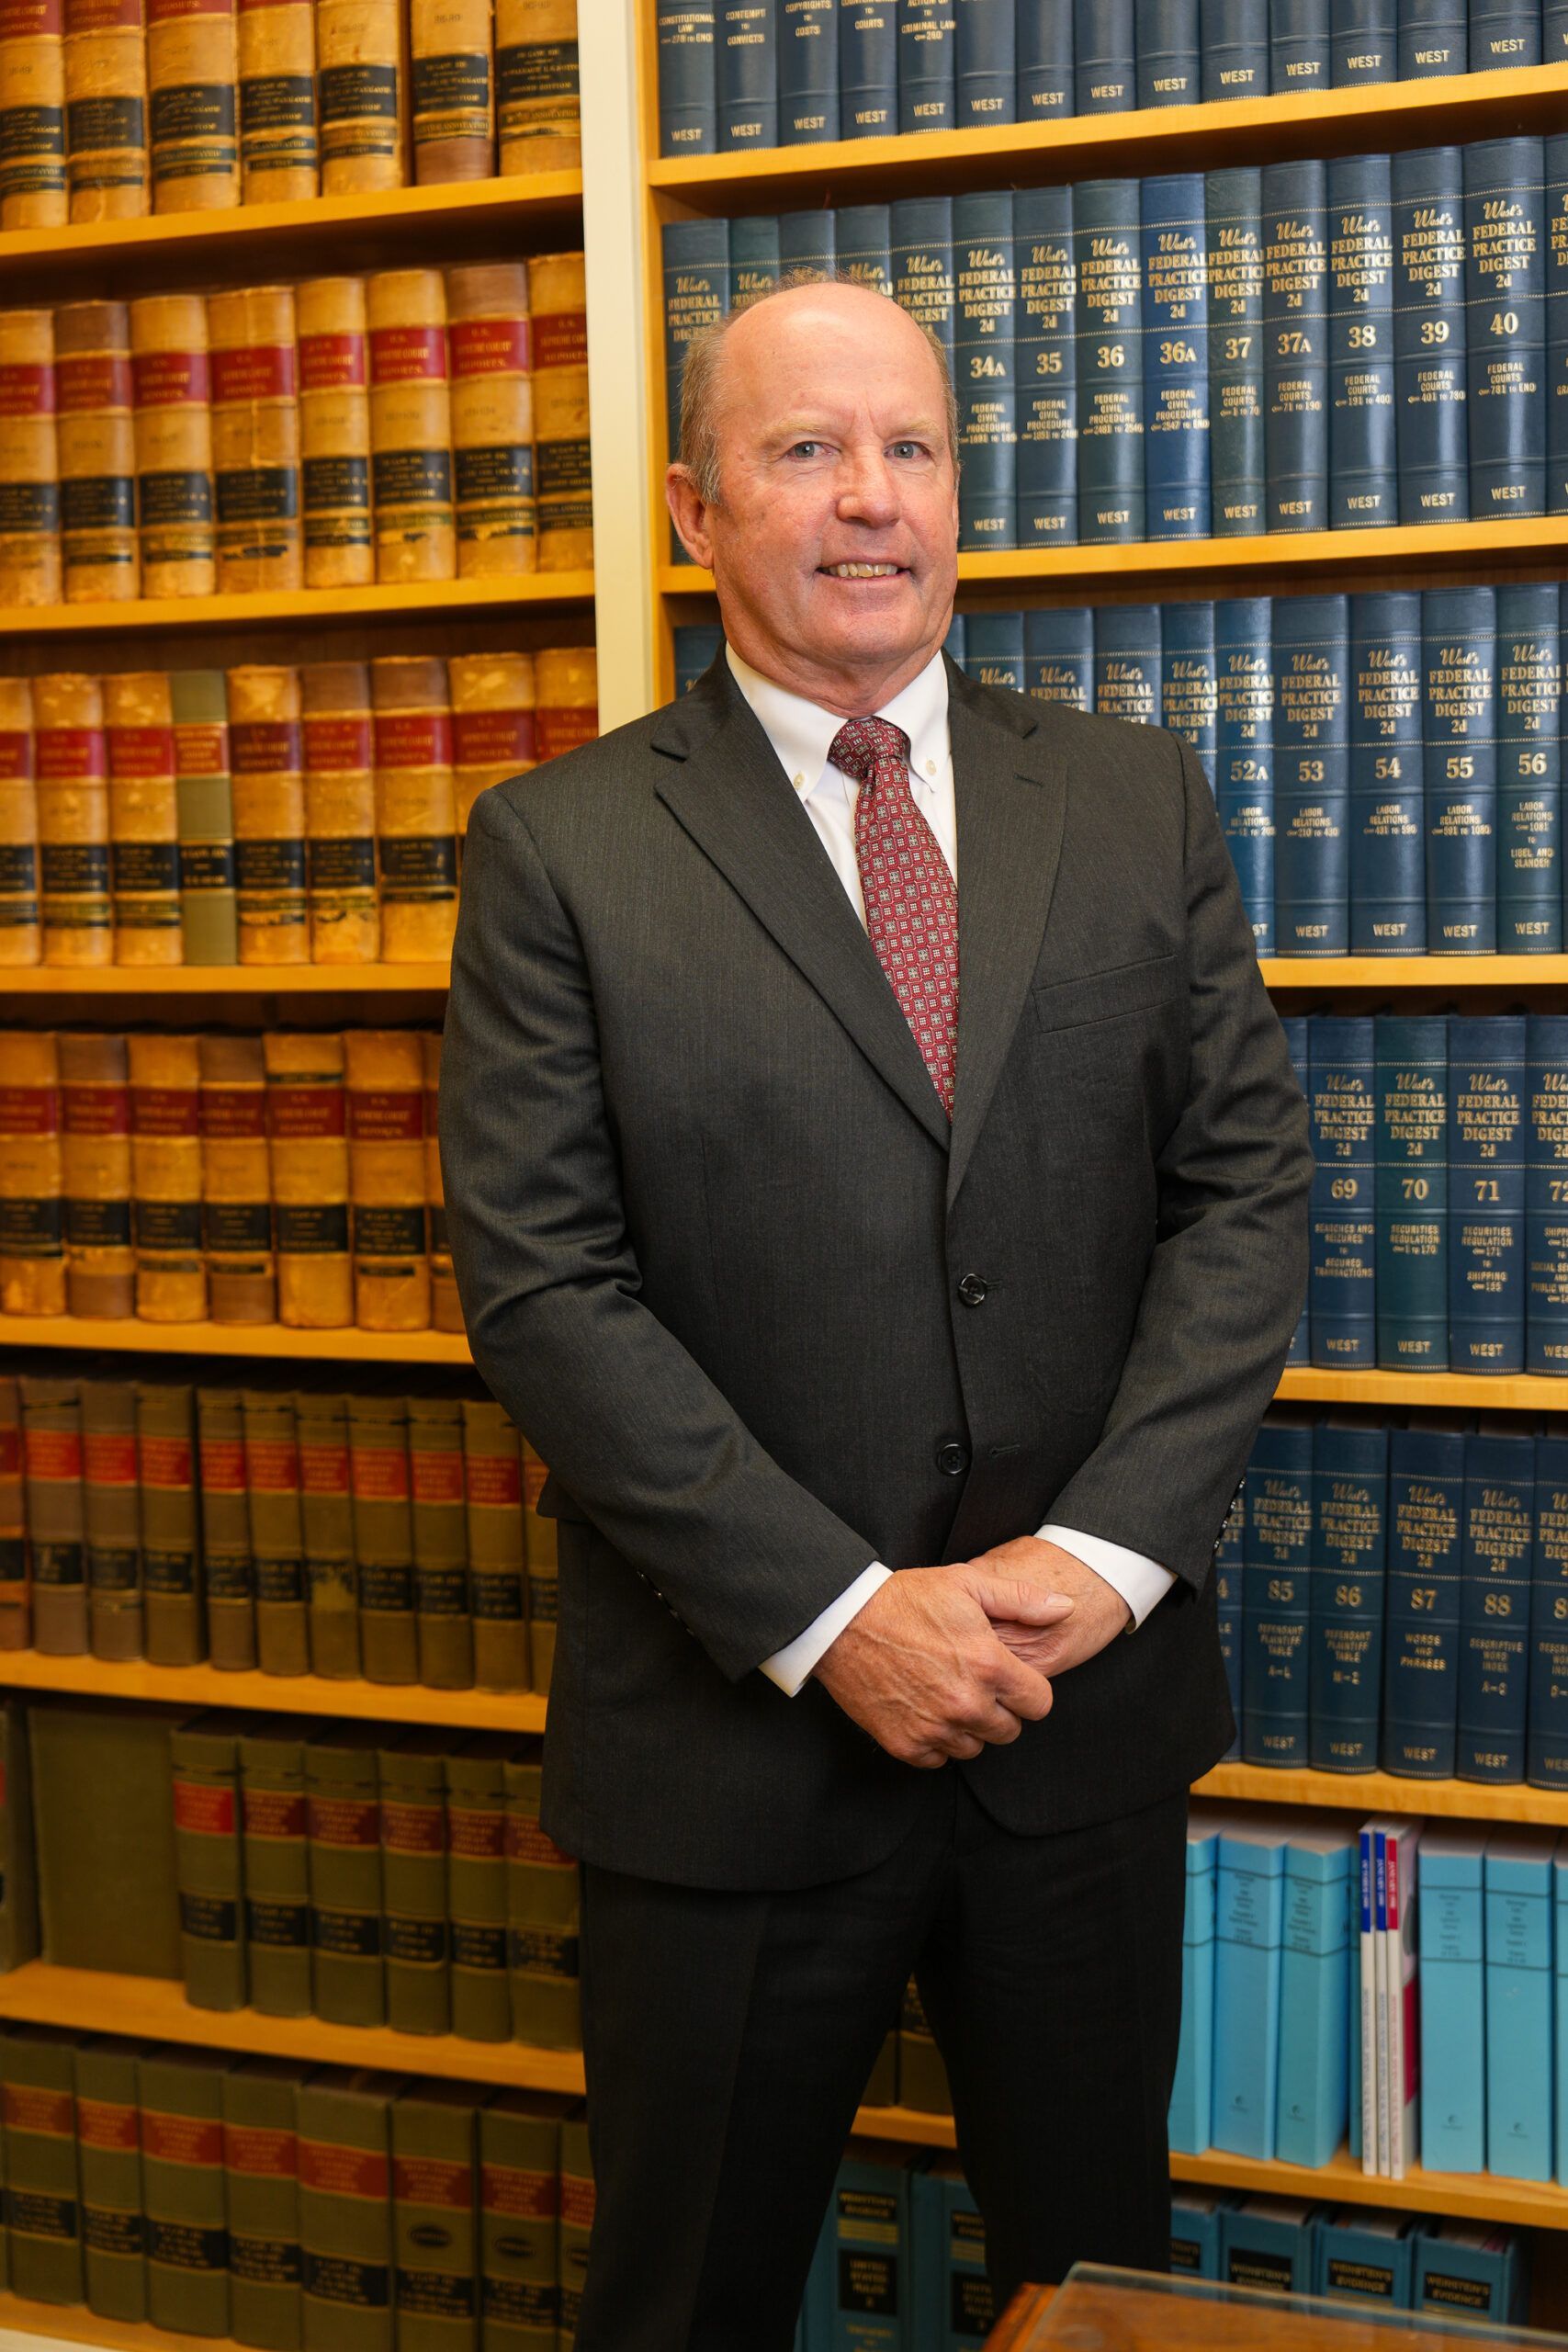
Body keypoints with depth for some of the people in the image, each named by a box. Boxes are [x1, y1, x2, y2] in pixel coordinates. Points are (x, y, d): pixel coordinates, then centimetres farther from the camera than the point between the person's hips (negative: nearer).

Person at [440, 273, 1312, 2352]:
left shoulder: (1138, 804, 4)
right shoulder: (561, 848, -5)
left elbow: (1248, 1185, 0)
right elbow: (539, 1283, -11)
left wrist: (1106, 1551, -12)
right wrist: (834, 1615, -17)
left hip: (1089, 1709, 3)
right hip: (736, 1729, -2)